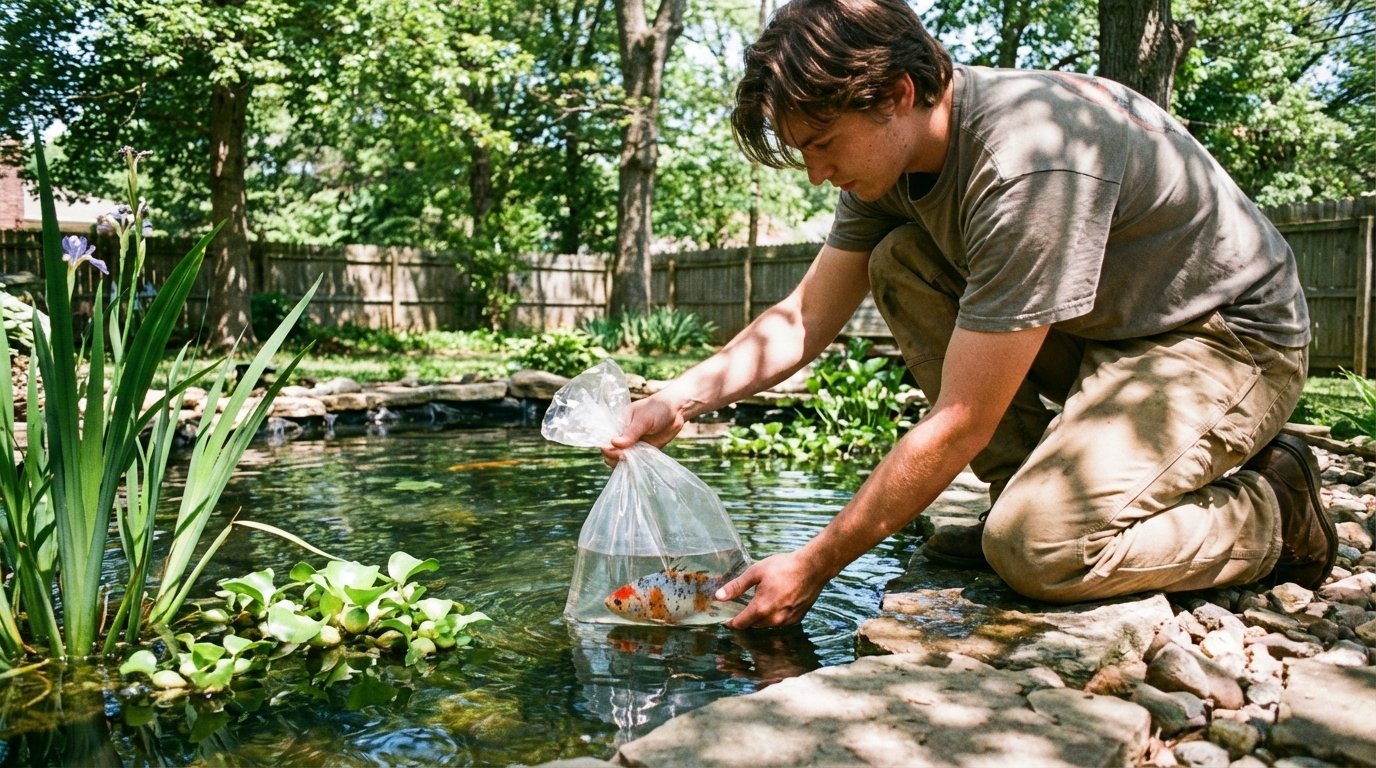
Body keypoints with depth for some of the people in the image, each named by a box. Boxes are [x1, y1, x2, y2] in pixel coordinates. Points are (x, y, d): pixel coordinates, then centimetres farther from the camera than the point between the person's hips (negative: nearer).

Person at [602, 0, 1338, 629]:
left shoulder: (1029, 164, -33)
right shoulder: (892, 149, -6)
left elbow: (959, 426, -30)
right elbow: (804, 318, -1)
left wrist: (813, 566, -24)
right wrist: (677, 400, -15)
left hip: (1231, 339, -8)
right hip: (1098, 327, 8)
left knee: (1035, 550, -27)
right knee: (899, 265, -6)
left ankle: (1270, 514, 0)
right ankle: (1037, 494, -1)